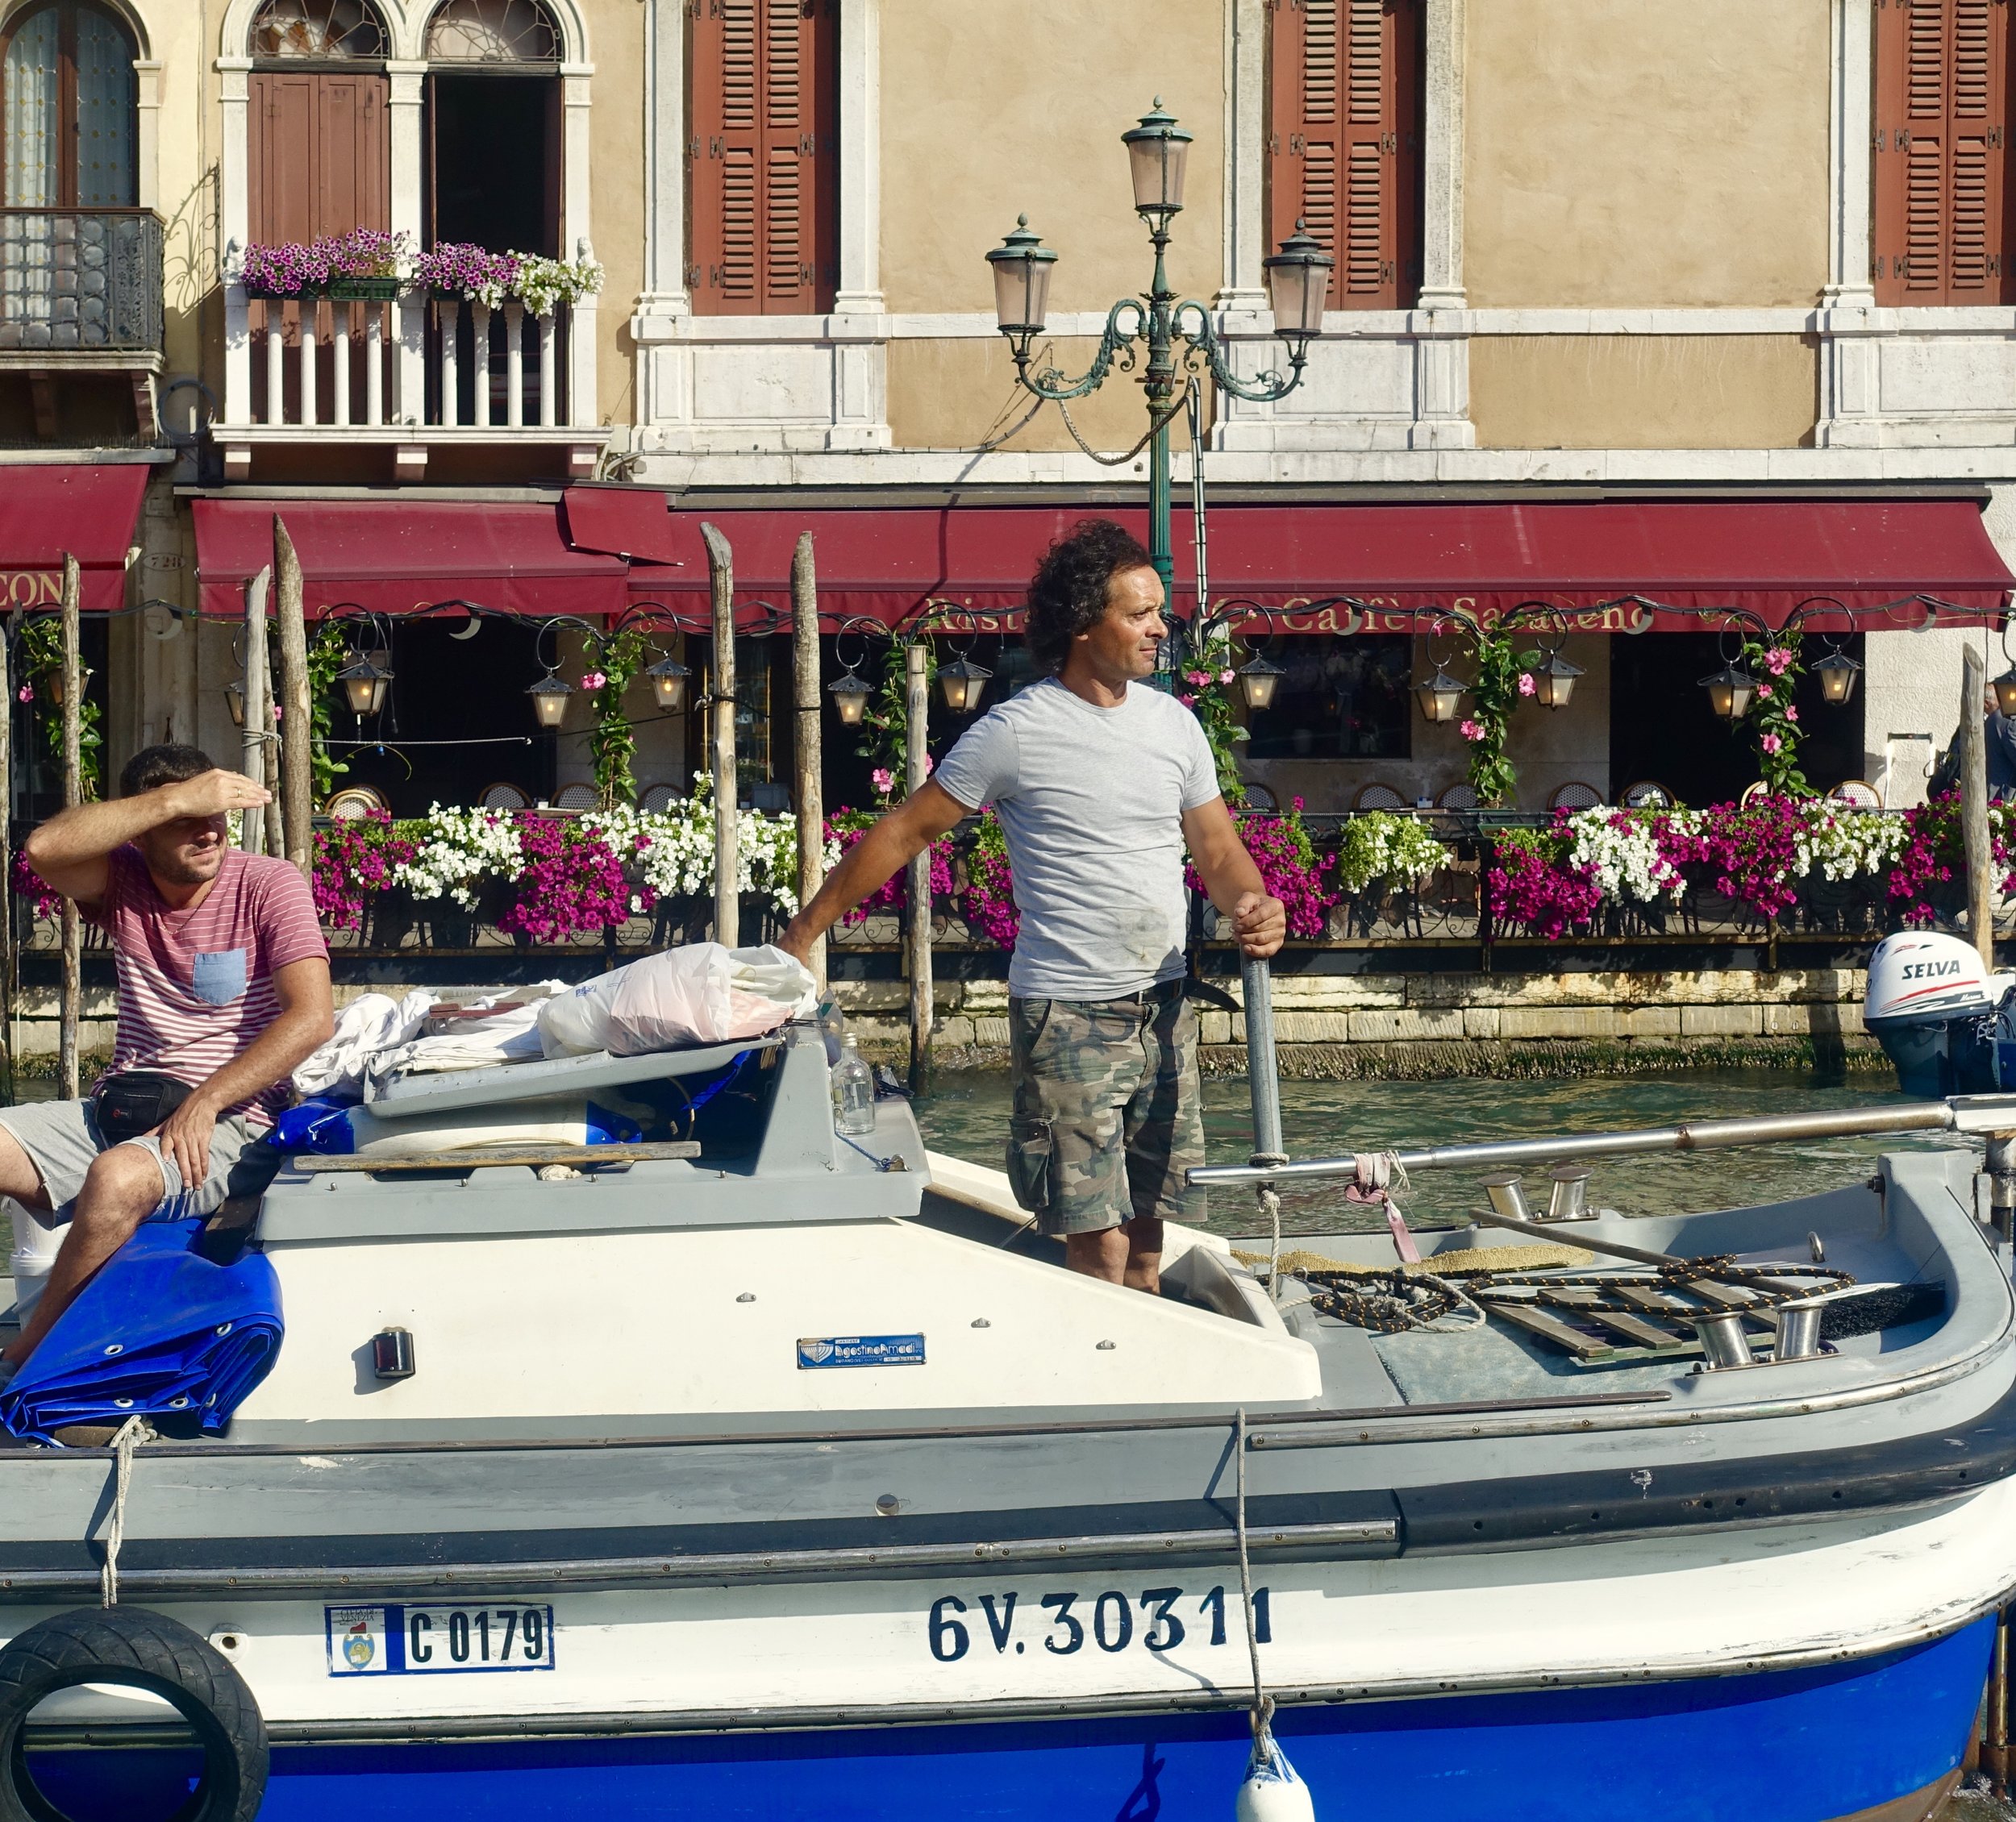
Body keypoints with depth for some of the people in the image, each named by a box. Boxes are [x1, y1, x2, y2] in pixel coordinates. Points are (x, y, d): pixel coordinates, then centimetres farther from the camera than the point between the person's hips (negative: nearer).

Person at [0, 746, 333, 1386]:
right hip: (116, 1111, 5)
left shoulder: (268, 886, -4)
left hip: (228, 1121, -5)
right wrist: (177, 798, -20)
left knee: (118, 1178, -36)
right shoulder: (125, 882, 7)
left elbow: (311, 1017, -14)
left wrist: (202, 1105, -20)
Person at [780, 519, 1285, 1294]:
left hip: (1163, 1009, 6)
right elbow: (907, 831, -1)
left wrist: (1250, 904, -10)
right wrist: (805, 931, 1)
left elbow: (1218, 850, 14)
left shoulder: (1174, 723, 9)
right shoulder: (1017, 731, -8)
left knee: (1147, 1239, 8)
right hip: (1065, 1012, -6)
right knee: (1099, 1247, -10)